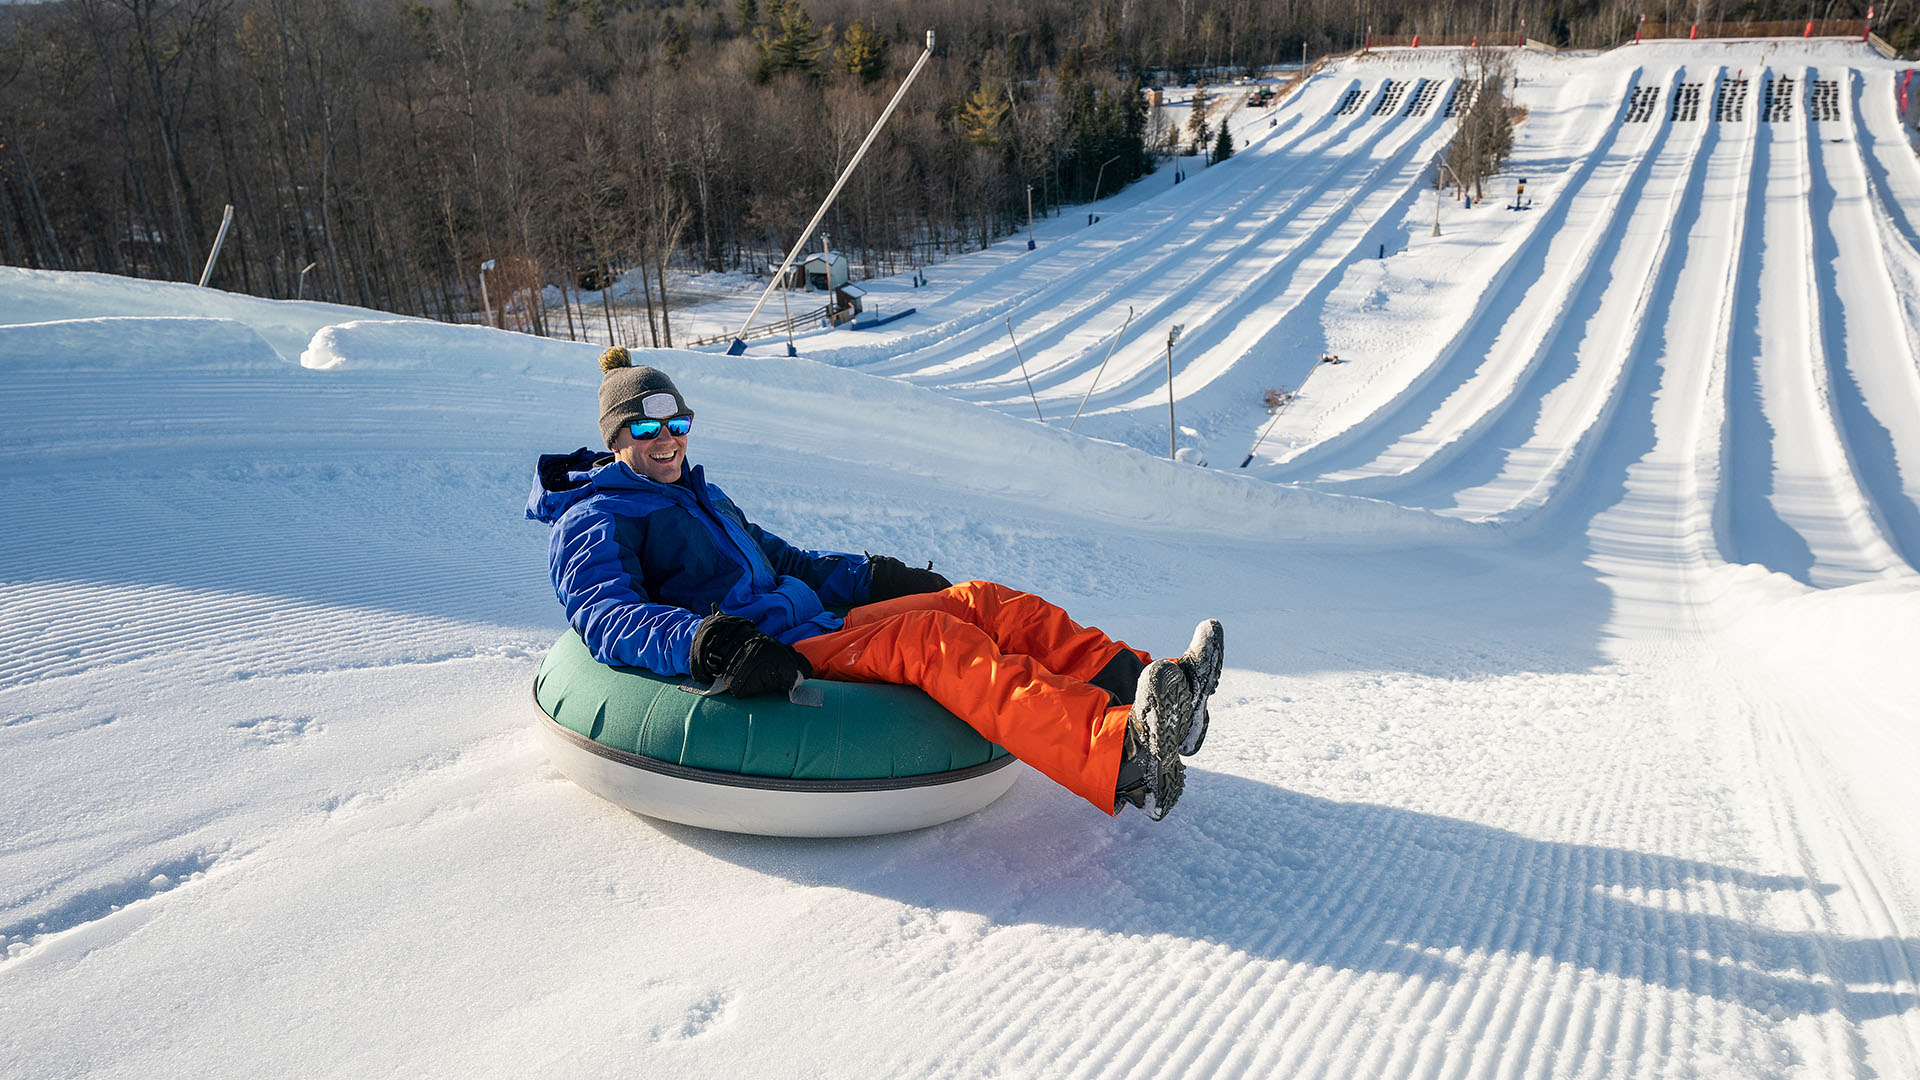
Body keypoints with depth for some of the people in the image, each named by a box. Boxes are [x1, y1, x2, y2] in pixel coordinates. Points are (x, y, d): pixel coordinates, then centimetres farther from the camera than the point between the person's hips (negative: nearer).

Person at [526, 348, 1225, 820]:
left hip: (816, 624, 9)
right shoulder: (593, 520, 2)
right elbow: (605, 615, -17)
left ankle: (1129, 685, -22)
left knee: (981, 603, -8)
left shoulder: (700, 496, 28)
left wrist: (875, 577, 23)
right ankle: (1118, 758, -47)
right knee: (928, 637, -31)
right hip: (763, 663, -9)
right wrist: (706, 642, -36)